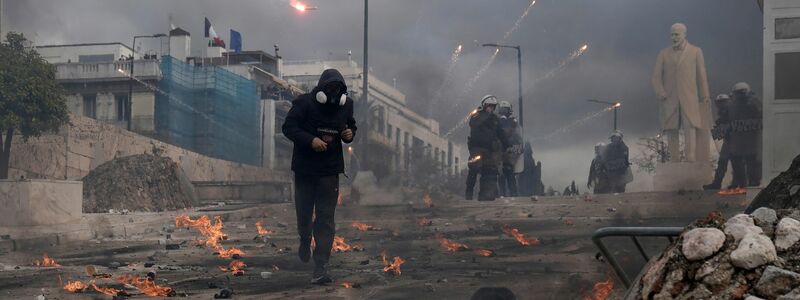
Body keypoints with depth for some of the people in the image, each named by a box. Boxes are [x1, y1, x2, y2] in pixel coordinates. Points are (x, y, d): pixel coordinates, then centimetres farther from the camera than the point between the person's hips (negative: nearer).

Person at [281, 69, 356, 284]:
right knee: (304, 211, 13)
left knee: (326, 219, -6)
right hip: (305, 168, -1)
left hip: (330, 169, 1)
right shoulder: (305, 103, -10)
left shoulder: (345, 105, 2)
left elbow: (351, 126, 18)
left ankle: (320, 269, -7)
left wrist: (350, 134, -6)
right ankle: (305, 240, 48)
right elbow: (288, 127, -12)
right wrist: (311, 140, -26)